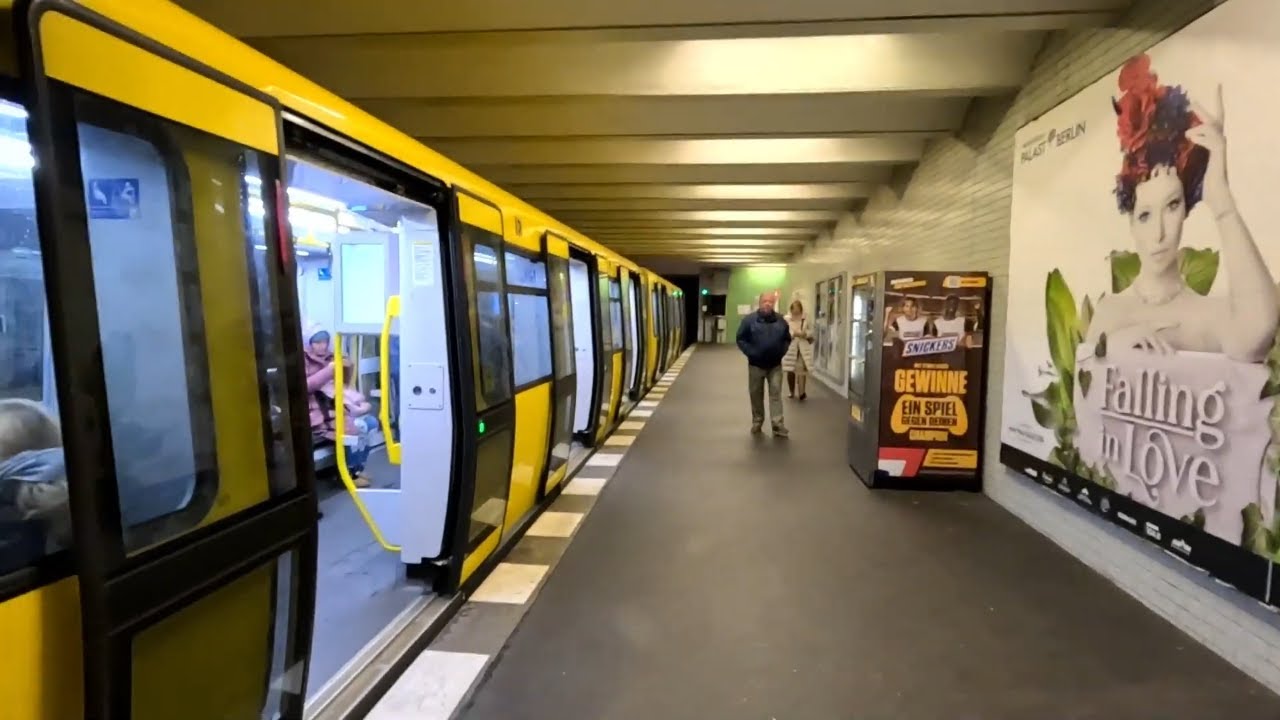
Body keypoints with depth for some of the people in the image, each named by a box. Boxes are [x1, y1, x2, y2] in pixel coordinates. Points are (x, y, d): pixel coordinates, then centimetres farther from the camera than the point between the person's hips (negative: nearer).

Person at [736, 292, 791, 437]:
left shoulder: (780, 320, 4)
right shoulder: (749, 320, -7)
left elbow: (787, 339, 14)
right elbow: (741, 339, -4)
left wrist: (781, 352, -1)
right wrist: (751, 353, -14)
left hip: (775, 365, 1)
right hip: (756, 365, -1)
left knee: (776, 394, -4)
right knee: (756, 395, 8)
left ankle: (778, 425, -4)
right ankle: (757, 423, 21)